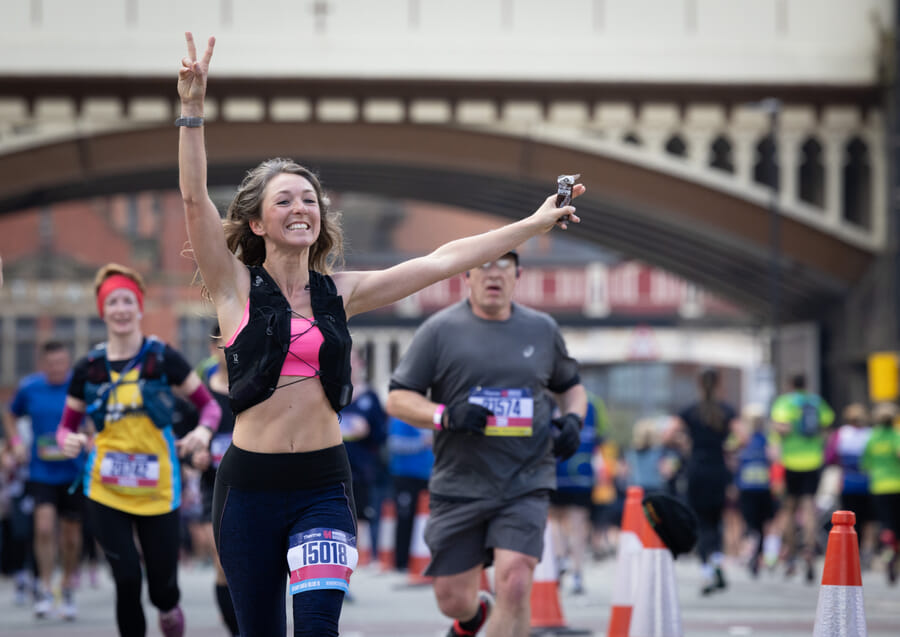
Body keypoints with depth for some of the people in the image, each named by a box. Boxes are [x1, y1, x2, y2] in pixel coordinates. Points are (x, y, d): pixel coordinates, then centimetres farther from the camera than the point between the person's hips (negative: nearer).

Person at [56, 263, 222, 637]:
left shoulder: (163, 359, -2)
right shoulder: (88, 368, 2)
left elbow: (208, 404, 2)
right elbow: (67, 425, 9)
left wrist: (203, 431, -20)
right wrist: (68, 441, -14)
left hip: (158, 490, -1)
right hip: (106, 492, 1)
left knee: (162, 583, 5)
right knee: (127, 577, -9)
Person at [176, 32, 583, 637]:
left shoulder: (340, 292, 8)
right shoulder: (236, 287, 0)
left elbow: (440, 263, 8)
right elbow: (195, 200, -12)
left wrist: (535, 223, 7)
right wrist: (193, 110, -23)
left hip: (324, 484, 2)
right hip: (250, 482, -2)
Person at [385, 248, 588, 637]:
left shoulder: (543, 330, 9)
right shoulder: (440, 330, 1)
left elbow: (571, 387, 25)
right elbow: (397, 399, 0)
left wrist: (572, 420, 3)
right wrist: (445, 415, -17)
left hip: (527, 484, 0)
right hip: (460, 484, 0)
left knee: (514, 585, -19)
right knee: (453, 599, 5)